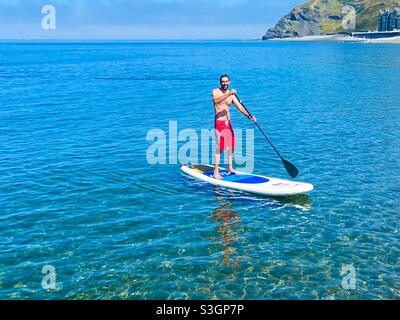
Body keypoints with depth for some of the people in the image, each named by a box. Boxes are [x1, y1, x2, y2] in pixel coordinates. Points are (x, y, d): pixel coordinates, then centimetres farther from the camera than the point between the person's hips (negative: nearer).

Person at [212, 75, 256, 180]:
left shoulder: (232, 95, 9)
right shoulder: (215, 91, -6)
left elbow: (239, 106, 2)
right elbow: (216, 100, -28)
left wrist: (249, 116, -11)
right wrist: (228, 94, -38)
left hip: (228, 123, 6)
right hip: (219, 123, -6)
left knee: (231, 146, 11)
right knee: (219, 148, -9)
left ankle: (230, 168, 24)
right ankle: (216, 172, -2)